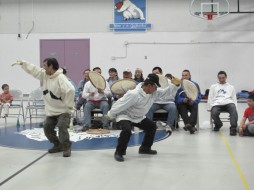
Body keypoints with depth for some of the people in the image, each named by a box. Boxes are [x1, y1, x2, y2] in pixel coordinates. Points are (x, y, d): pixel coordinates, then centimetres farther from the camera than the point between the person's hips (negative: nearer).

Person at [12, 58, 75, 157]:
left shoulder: (61, 78, -25)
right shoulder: (44, 75, 1)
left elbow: (70, 90, -35)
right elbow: (33, 69, 10)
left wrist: (69, 105, -29)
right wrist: (22, 63, 6)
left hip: (64, 110, -8)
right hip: (51, 110, 8)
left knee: (62, 127, -20)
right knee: (47, 127, 6)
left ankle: (66, 148, -7)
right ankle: (58, 145, 21)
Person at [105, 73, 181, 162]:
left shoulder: (154, 93, -9)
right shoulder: (134, 95, -34)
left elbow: (164, 91, 7)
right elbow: (120, 105, -27)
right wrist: (110, 115, -17)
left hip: (139, 117, 9)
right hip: (125, 116, -9)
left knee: (152, 126, 12)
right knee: (127, 130, -34)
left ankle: (145, 148, 27)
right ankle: (119, 153, -16)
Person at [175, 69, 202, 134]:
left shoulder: (195, 84, 10)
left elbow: (198, 96, 1)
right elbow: (177, 97, -5)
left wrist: (193, 101, -20)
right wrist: (182, 100, -25)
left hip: (192, 103, 1)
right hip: (182, 103, -1)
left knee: (195, 108, -31)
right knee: (181, 107, -33)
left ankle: (190, 124, -49)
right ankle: (191, 126, -48)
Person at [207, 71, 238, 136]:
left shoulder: (231, 87, 25)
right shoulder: (213, 87, 24)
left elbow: (234, 99, 19)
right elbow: (210, 98, 18)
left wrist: (235, 107, 1)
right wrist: (209, 108, 5)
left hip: (228, 103, 0)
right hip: (217, 104, 0)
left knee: (233, 109, -36)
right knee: (214, 114, -32)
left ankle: (233, 128, -43)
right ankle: (218, 124, 2)